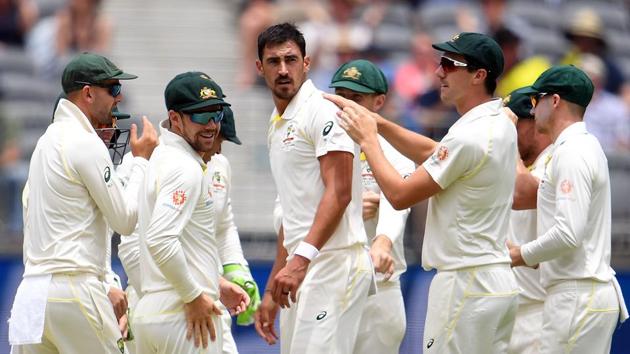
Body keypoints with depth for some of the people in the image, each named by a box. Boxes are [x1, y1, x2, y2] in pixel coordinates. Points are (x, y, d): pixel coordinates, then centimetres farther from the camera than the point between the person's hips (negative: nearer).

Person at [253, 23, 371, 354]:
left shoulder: (323, 112, -8)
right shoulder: (276, 125, 21)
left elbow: (339, 193, -18)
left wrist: (301, 258, -28)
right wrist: (271, 290, 24)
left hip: (333, 263, -9)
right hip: (300, 267, 9)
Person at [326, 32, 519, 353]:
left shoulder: (469, 135, -19)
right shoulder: (501, 125, 10)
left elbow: (400, 195, -13)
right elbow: (432, 153, 24)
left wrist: (367, 139, -1)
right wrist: (377, 122, 14)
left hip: (465, 284, -10)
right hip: (499, 282, 10)